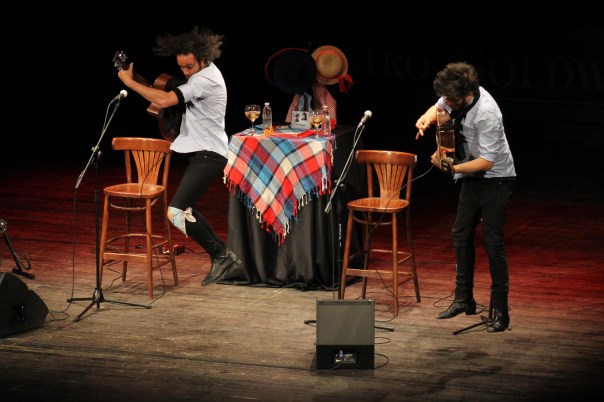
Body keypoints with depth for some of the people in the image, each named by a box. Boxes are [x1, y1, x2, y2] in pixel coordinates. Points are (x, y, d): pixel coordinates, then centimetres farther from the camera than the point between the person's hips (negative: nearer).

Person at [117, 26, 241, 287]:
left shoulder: (206, 79, -20)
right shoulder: (202, 72, 12)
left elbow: (165, 100, -29)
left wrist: (129, 81, -20)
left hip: (208, 156, -11)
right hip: (201, 153, 11)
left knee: (176, 211, -19)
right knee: (185, 211, 17)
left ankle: (221, 256, -9)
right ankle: (223, 256, 23)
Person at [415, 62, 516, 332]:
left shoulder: (486, 115, -31)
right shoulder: (455, 94, -9)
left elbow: (487, 161, -28)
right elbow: (439, 108, 14)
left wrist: (452, 168, -28)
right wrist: (427, 118, -9)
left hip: (495, 180, -8)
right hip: (473, 178, 8)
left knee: (492, 241, -10)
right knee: (461, 235, 10)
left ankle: (499, 310, -4)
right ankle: (463, 299, 22)